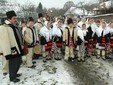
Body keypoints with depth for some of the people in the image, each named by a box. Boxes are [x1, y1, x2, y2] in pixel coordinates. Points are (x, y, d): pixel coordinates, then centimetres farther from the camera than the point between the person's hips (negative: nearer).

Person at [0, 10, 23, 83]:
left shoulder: (15, 27, 10)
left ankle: (14, 73, 43)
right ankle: (12, 77, 28)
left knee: (18, 62, 22)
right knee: (13, 64, 5)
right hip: (12, 50, -9)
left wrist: (21, 46, 25)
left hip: (18, 49, 9)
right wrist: (7, 53, -27)